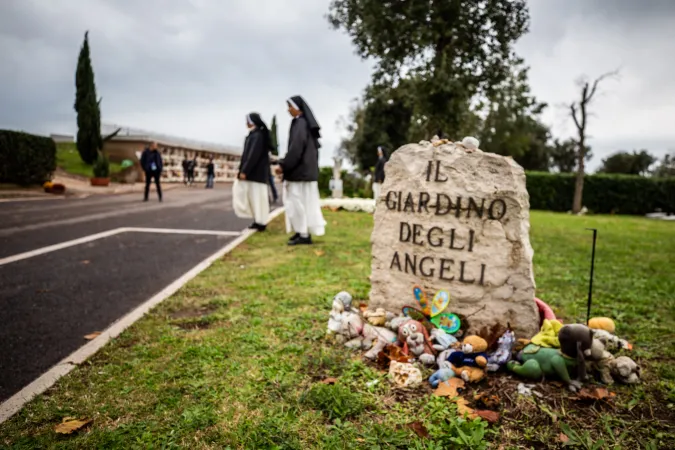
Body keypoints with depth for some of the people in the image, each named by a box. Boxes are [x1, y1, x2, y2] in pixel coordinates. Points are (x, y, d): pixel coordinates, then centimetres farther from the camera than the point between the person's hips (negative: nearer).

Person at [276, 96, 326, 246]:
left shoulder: (300, 123, -13)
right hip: (305, 168, 10)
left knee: (299, 201, -5)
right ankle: (303, 232, 17)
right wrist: (285, 163, 17)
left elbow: (296, 147, -22)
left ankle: (304, 235, -1)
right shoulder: (304, 123, 16)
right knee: (304, 201, 12)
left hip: (300, 169, -10)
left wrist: (283, 165, -17)